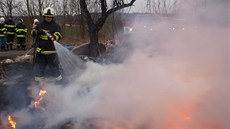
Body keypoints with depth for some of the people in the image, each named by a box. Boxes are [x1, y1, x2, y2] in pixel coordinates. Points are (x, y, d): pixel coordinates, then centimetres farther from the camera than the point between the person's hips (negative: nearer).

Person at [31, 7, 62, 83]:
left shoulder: (55, 26, -2)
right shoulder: (40, 25, 9)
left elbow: (58, 35, -16)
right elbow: (33, 33, 9)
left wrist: (54, 37, -39)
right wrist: (37, 31, -14)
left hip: (51, 50, -3)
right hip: (40, 50, 4)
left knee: (55, 66, 2)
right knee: (39, 66, 13)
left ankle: (59, 80, 17)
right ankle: (38, 81, 26)